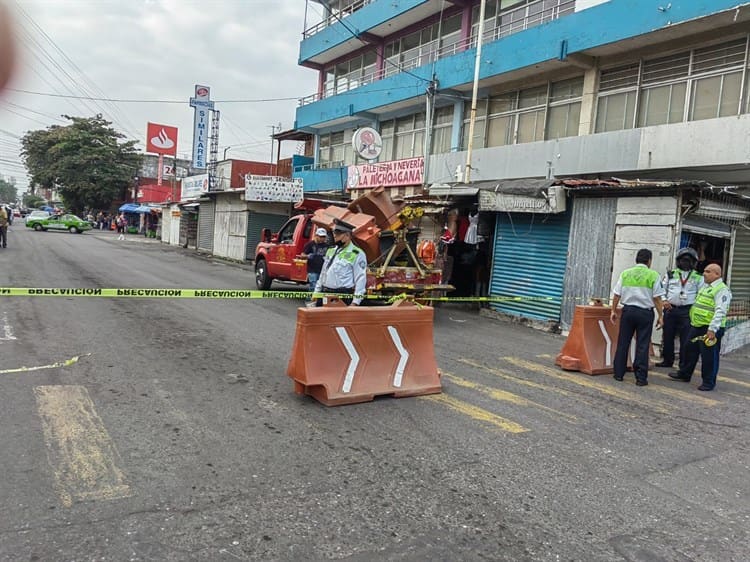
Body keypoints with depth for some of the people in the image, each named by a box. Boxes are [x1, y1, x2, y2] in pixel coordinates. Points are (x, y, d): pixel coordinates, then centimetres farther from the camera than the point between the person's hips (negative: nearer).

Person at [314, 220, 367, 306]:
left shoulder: (357, 254, -8)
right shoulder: (331, 250, 16)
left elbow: (360, 279, -12)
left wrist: (355, 302, -17)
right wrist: (317, 291, 18)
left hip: (343, 296, -7)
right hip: (324, 293, 7)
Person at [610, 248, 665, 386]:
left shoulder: (625, 273, 3)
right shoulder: (653, 275, -5)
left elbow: (617, 295, 4)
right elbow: (657, 298, -7)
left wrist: (613, 311, 13)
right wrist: (660, 316, 0)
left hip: (628, 310, 3)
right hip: (645, 313, -2)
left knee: (623, 343, 10)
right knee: (642, 345, 3)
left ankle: (619, 373, 15)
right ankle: (641, 377, 5)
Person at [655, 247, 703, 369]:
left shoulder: (698, 277, 6)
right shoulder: (671, 274, 10)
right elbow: (662, 288, 12)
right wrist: (664, 300, -3)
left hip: (687, 311, -2)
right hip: (670, 309, 2)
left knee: (685, 339, -3)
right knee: (668, 336, 9)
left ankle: (684, 364, 5)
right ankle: (667, 360, 22)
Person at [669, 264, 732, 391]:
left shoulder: (722, 290, -14)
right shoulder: (705, 286, 16)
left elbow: (720, 312, -22)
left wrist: (712, 329, -27)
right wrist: (693, 321, 22)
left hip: (710, 329, -9)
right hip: (696, 327, 9)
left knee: (709, 356, 0)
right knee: (690, 350, 18)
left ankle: (709, 382, 12)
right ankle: (684, 374, 33)